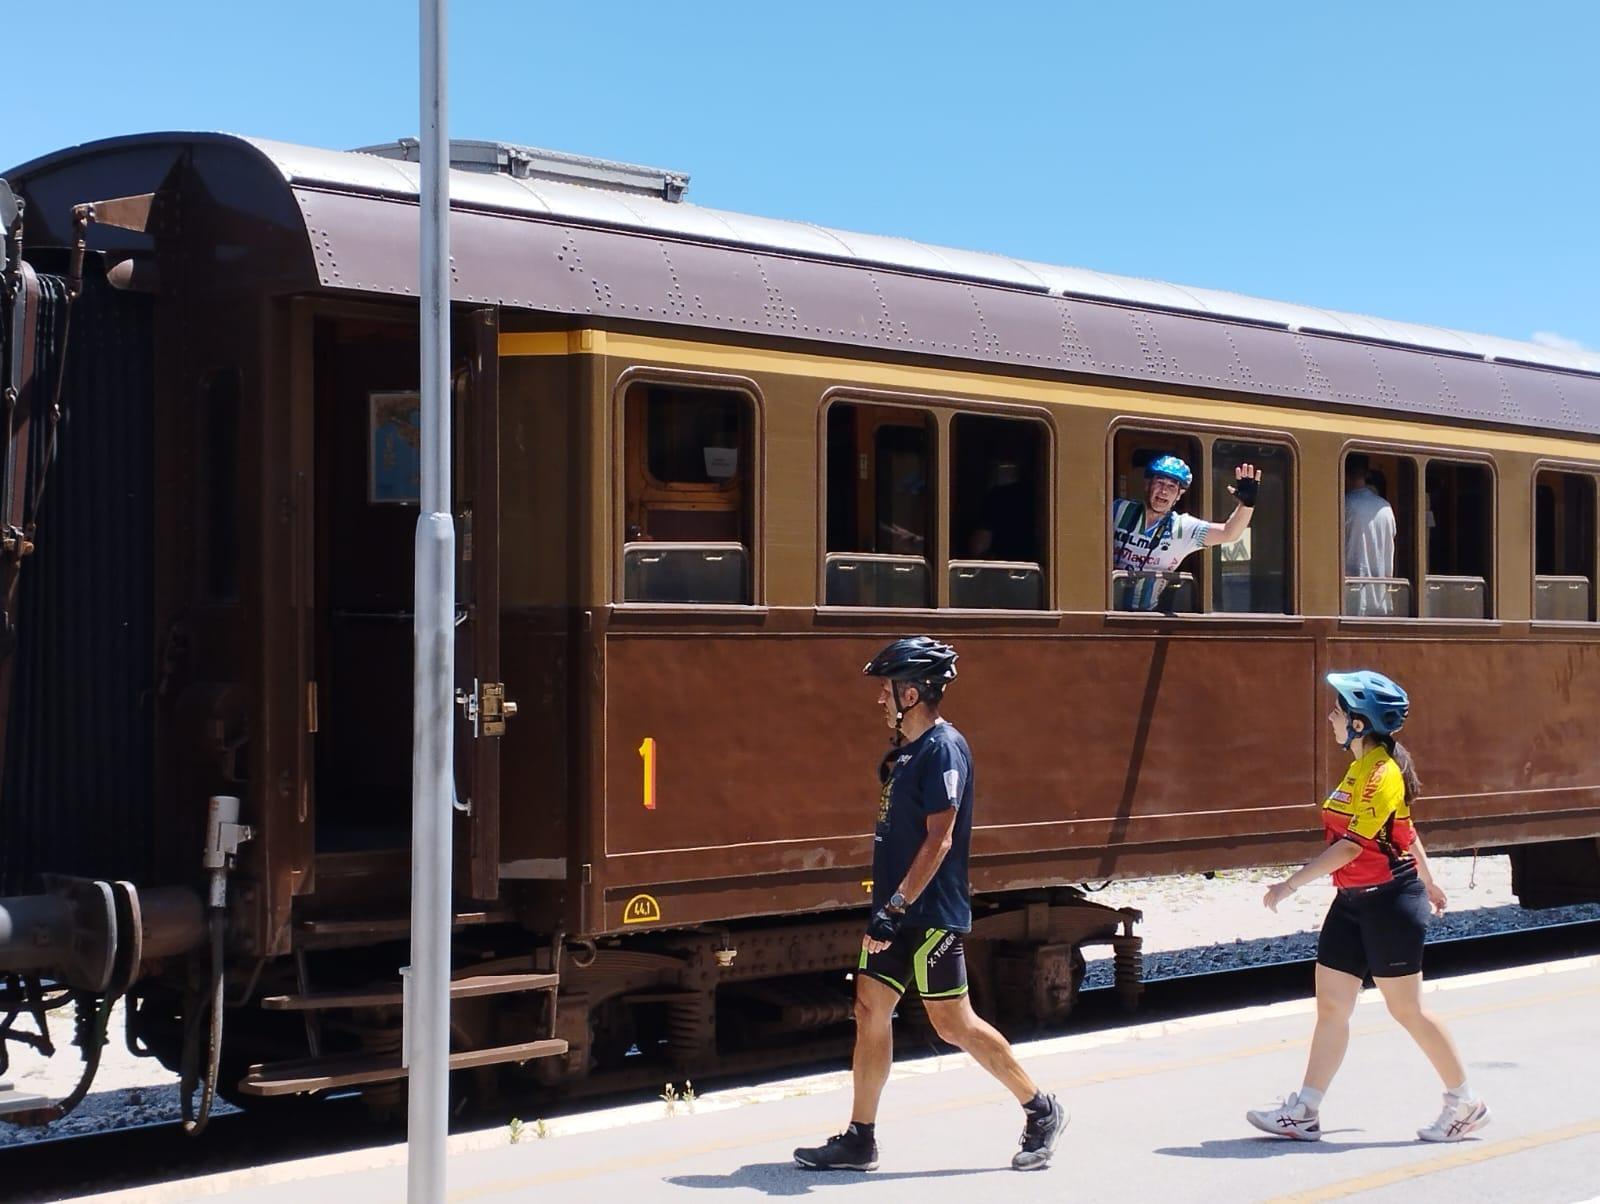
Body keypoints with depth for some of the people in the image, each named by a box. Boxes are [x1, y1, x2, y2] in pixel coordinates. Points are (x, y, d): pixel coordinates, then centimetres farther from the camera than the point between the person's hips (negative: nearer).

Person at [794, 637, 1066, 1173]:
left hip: (932, 914, -9)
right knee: (870, 1008, 6)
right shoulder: (906, 748, 13)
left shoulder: (943, 749, -16)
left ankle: (1042, 1112, 10)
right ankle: (859, 1140, 12)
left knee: (952, 1021, -4)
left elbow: (939, 839, -22)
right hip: (897, 911, 9)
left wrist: (896, 906, -25)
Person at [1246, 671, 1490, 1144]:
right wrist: (1427, 881, 32)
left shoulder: (1382, 773, -19)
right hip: (1353, 901, 9)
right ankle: (1304, 1113, 8)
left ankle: (1465, 1103, 16)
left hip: (1389, 901, -9)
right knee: (1330, 1006, 6)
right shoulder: (1364, 767, 11)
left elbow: (1351, 845, -25)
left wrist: (1290, 885, -25)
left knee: (1406, 1009, 1)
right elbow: (1406, 830, 22)